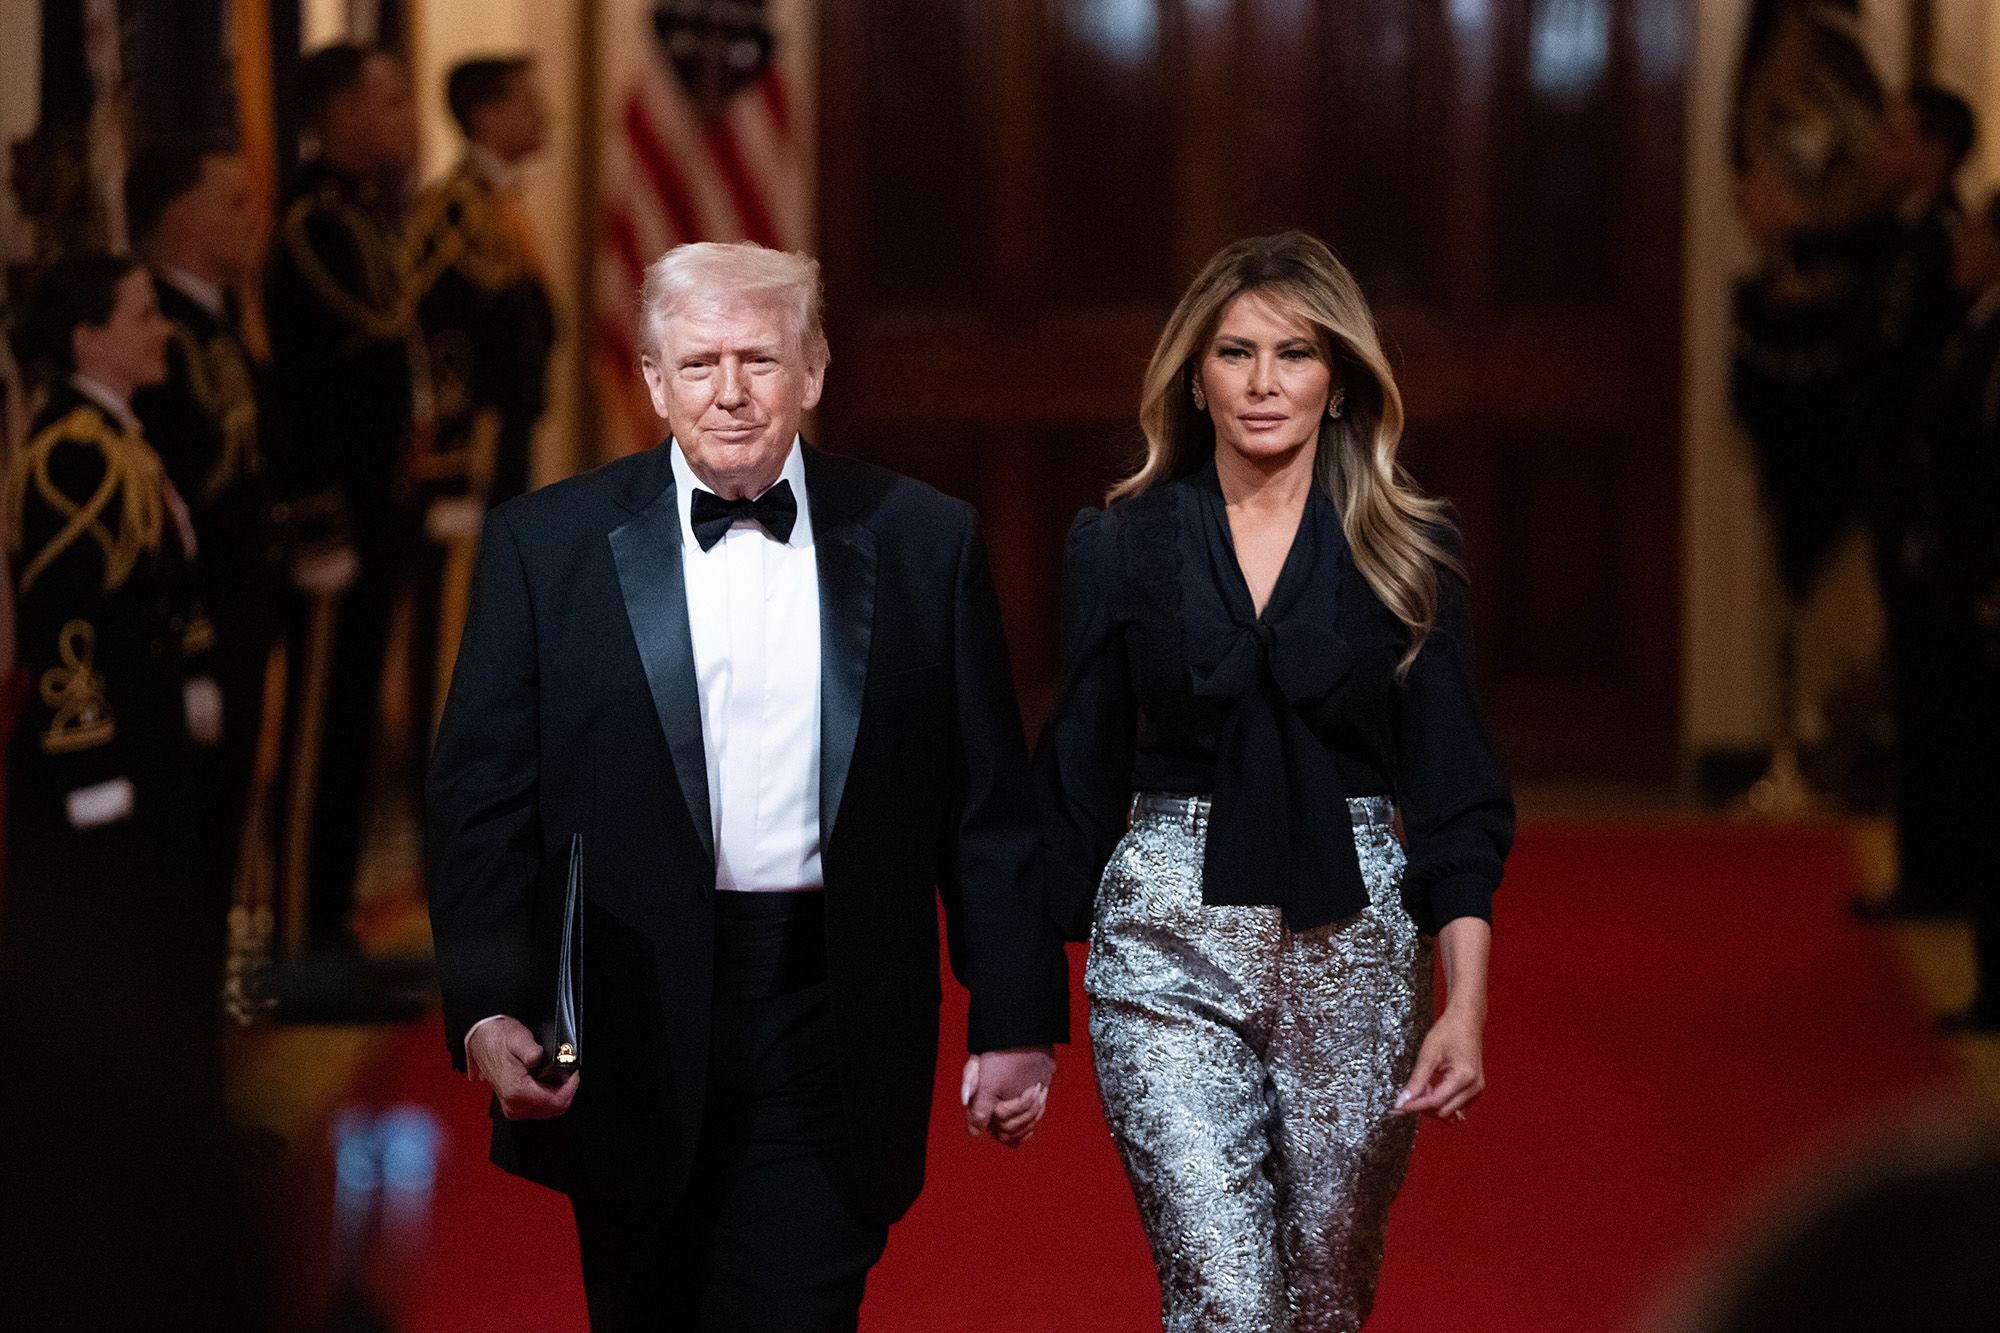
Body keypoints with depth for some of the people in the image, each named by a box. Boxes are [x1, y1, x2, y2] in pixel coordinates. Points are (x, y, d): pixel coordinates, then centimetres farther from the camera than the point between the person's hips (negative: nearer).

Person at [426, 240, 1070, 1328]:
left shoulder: (921, 542, 4)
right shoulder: (545, 545, 2)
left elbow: (988, 807, 6)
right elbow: (481, 800, 0)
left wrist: (1015, 1020, 2)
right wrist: (490, 1010, -13)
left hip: (832, 1026, 0)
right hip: (633, 1029, 1)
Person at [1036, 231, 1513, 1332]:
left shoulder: (1406, 554, 4)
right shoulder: (1119, 548, 4)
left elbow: (1453, 791, 2)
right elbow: (1080, 779, 9)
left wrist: (1466, 1004, -8)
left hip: (1352, 941, 1)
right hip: (1169, 947, -1)